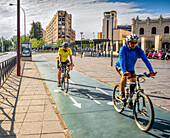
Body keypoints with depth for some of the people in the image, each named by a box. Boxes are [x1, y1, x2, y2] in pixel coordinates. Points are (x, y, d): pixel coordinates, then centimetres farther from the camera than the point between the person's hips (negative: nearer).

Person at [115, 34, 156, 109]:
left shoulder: (138, 49, -18)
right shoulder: (123, 49, -27)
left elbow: (145, 59, -24)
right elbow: (121, 60, -39)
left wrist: (151, 71, -35)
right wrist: (124, 71, -55)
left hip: (131, 68, 4)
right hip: (120, 66, -4)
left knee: (133, 84, -3)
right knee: (125, 76, -34)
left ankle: (129, 100, 18)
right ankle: (121, 93, -15)